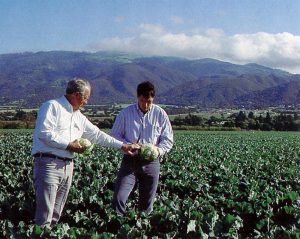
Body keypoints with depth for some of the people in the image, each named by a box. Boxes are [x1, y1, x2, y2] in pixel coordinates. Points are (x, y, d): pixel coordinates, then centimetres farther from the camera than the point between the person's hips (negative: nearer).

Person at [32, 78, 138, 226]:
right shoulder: (52, 106, -5)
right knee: (45, 213, -10)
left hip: (68, 167, 8)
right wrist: (68, 145, -13)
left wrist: (122, 146, 19)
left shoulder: (79, 117, 20)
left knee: (56, 214, 9)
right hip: (49, 164, -8)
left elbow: (97, 135, 23)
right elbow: (44, 133, -17)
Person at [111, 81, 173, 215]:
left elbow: (168, 140, 5)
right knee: (118, 199, -12)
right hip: (130, 161, -1)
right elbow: (115, 135, 3)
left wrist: (159, 150, -17)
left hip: (151, 163, 1)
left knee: (146, 204, 8)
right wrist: (128, 146, -16)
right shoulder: (125, 113, 0)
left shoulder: (160, 114, 2)